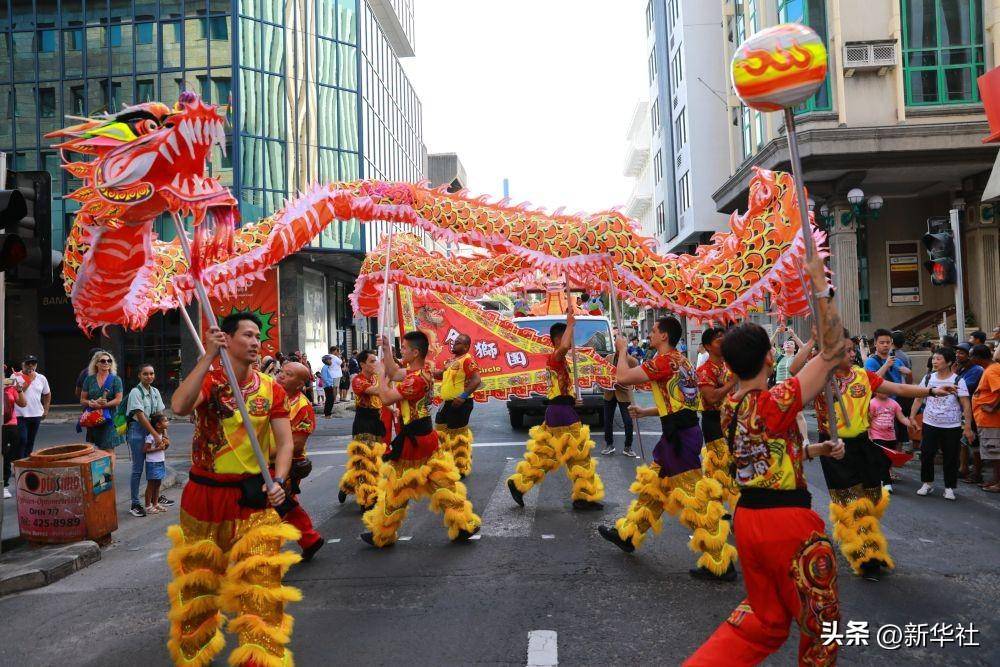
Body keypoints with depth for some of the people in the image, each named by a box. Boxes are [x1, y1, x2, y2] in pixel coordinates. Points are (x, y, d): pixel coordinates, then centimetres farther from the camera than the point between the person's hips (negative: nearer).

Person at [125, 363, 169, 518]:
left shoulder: (155, 392, 8)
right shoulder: (136, 392, -12)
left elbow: (160, 414, 8)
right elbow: (140, 416, -17)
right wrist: (155, 434, -19)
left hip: (151, 430, 7)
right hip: (137, 430, -7)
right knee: (137, 469, -3)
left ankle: (155, 498, 29)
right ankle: (135, 504, 5)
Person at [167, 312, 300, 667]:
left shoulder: (271, 388, -2)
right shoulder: (208, 380, -6)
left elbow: (285, 442, -5)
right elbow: (179, 406, -28)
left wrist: (278, 482, -21)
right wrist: (208, 356, -28)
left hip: (252, 497, 0)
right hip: (204, 494, 0)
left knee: (260, 584, -4)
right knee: (197, 581, 18)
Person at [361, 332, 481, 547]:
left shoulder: (416, 380, -23)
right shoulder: (422, 370, 6)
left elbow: (386, 398, -24)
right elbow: (393, 373, 18)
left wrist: (380, 374, -11)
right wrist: (386, 349, 12)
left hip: (413, 440, -9)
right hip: (427, 435, 9)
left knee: (396, 488, 6)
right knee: (441, 480, 13)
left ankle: (382, 534, 21)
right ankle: (465, 525, 15)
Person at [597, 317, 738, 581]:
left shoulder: (664, 360, -16)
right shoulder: (680, 361, 15)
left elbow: (622, 377, -17)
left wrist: (622, 349, 0)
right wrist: (645, 411, 23)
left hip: (679, 435, -10)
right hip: (683, 430, 10)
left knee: (695, 500, -5)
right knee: (653, 484, 21)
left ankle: (720, 564, 0)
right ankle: (627, 534, 36)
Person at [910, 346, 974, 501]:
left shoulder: (957, 381, -7)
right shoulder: (928, 378, 2)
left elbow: (966, 405, -7)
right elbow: (918, 399, 9)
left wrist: (968, 427, -11)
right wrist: (912, 417, 3)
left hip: (952, 427, -2)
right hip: (930, 424, 3)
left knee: (951, 458, 5)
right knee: (926, 454, 3)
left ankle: (949, 487, 18)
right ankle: (927, 483, 19)